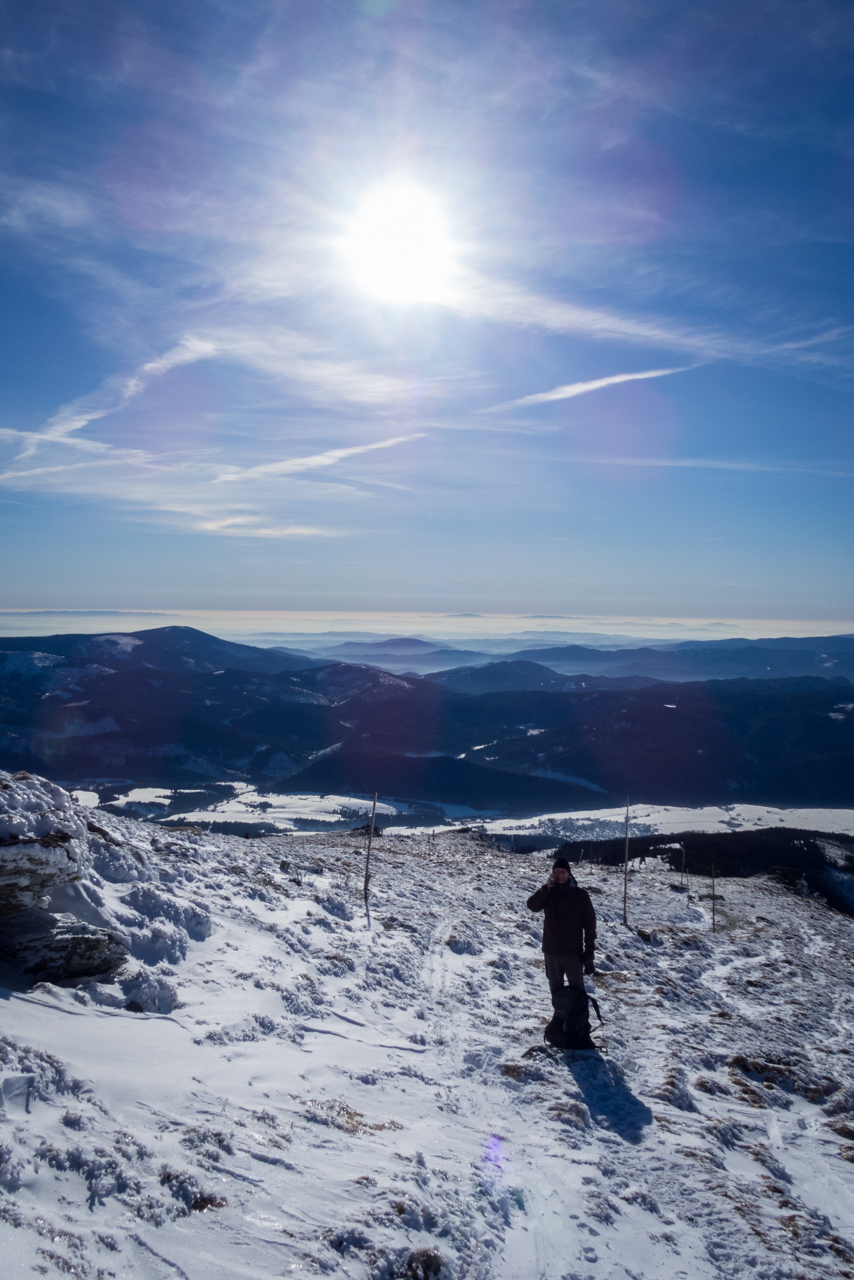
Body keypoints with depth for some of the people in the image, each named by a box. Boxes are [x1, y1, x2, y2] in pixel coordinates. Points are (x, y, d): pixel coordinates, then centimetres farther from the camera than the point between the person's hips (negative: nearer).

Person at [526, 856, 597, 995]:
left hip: (573, 953, -3)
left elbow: (589, 923, -5)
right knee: (556, 990, 16)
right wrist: (547, 887, -21)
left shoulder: (580, 895, -7)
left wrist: (590, 951, -9)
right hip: (551, 952, 3)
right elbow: (532, 905, -14)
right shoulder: (548, 893, 1)